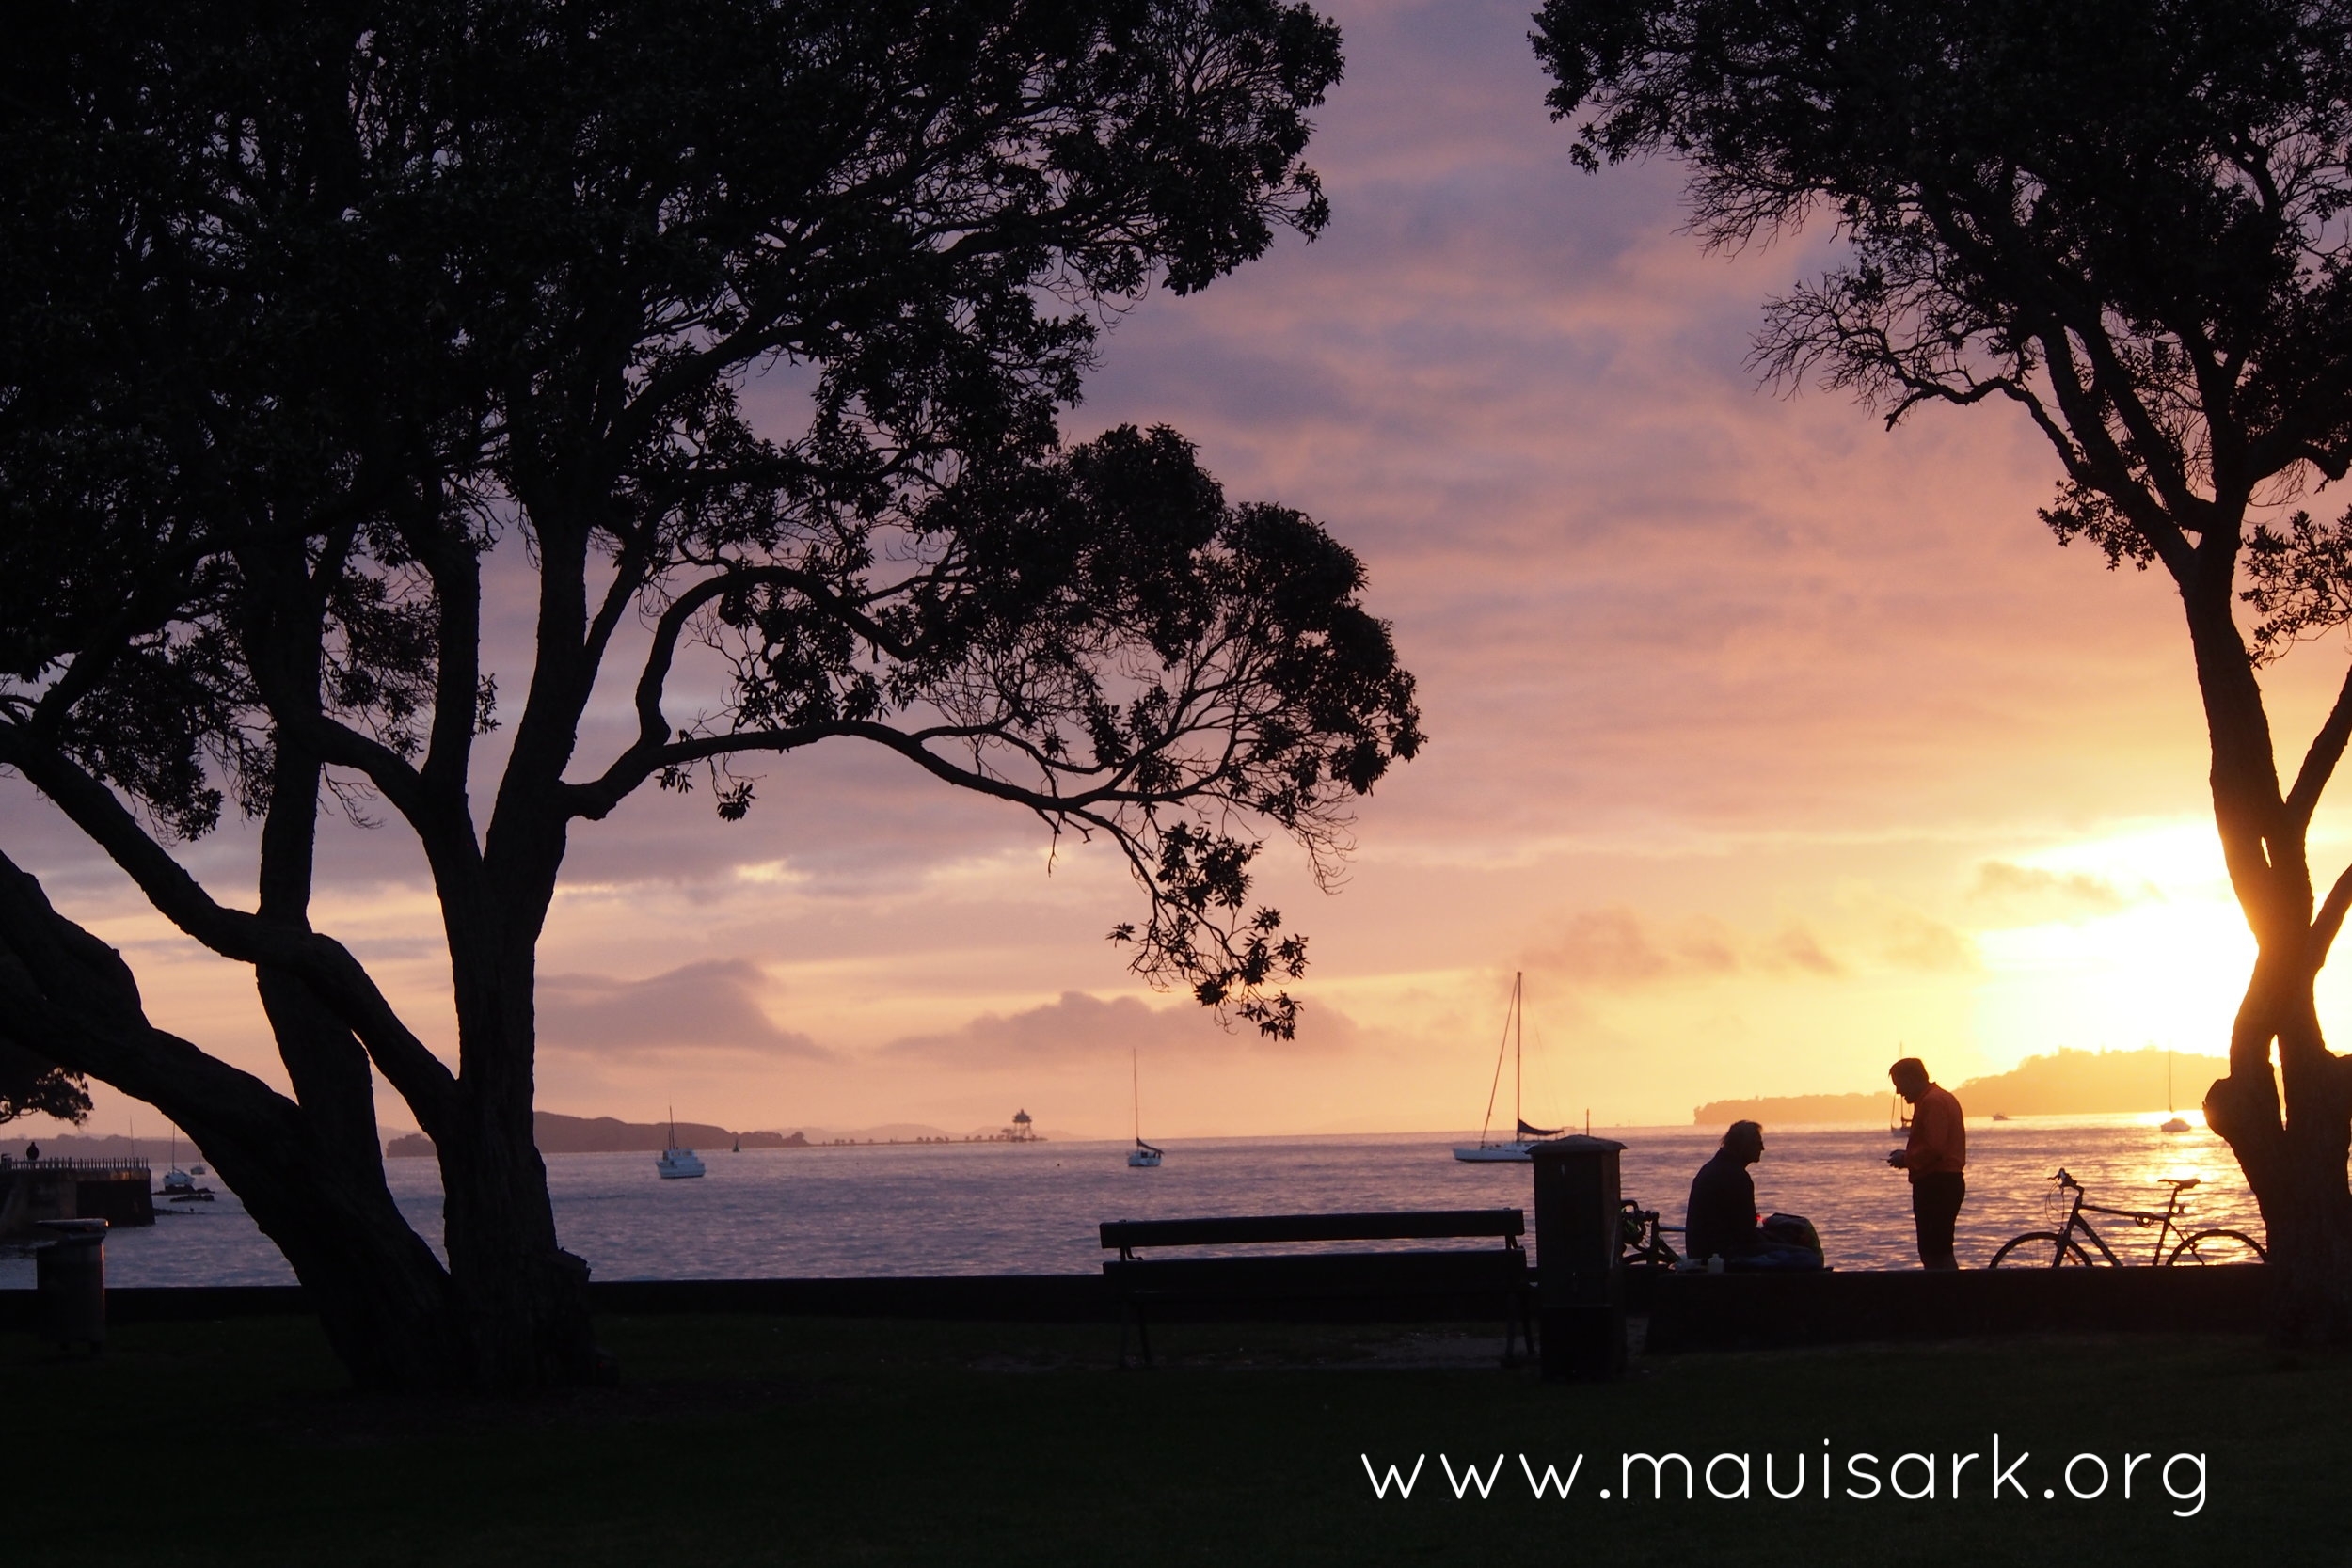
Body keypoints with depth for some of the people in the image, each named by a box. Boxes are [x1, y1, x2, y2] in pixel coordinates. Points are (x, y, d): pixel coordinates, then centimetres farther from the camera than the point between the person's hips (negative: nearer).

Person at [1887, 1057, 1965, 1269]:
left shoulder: (1933, 1102, -14)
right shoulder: (1941, 1098, 20)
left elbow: (1934, 1148, -23)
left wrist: (1906, 1159, -9)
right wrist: (1908, 1155, 13)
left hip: (1936, 1185, -11)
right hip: (1945, 1182, 11)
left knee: (1936, 1252, -12)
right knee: (1933, 1252, 13)